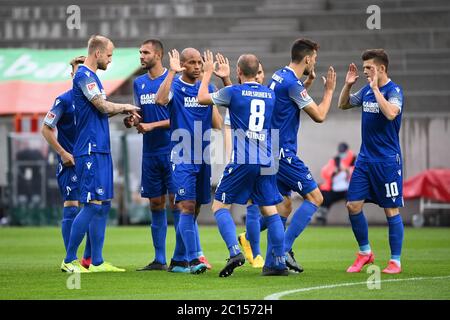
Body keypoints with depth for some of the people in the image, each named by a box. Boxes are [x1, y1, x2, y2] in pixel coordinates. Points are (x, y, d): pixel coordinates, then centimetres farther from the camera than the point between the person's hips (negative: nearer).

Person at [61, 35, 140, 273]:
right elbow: (104, 107, -17)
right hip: (90, 151, -10)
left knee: (103, 205, 9)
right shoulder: (84, 76, -12)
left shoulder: (91, 77, 19)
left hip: (100, 150, 10)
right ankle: (69, 260, -6)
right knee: (93, 204, -11)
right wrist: (126, 107, -1)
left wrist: (123, 111, 11)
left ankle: (97, 262, 11)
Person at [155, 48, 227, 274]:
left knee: (193, 210, 9)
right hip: (182, 159, -6)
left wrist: (225, 79, 4)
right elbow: (161, 100, -26)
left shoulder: (207, 88, 12)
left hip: (203, 159, 6)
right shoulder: (175, 86, -5)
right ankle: (193, 260, -19)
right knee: (187, 207, -15)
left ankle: (178, 260, 18)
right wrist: (172, 72, -24)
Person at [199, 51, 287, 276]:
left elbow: (202, 98, 10)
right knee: (270, 210, 9)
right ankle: (279, 263, 4)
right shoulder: (270, 94, 12)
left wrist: (208, 72, 23)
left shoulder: (233, 92, -4)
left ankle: (234, 252, -16)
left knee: (220, 205, 3)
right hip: (266, 161, 5)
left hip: (242, 161, -5)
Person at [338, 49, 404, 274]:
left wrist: (376, 88, -25)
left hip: (387, 160, -7)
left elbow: (391, 113, -31)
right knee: (353, 206, 2)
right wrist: (348, 85, 4)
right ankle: (365, 253, 17)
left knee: (391, 210, -1)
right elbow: (343, 105, 21)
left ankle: (395, 261, 7)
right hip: (365, 158, 7)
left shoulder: (394, 91, -12)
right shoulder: (366, 90, 9)